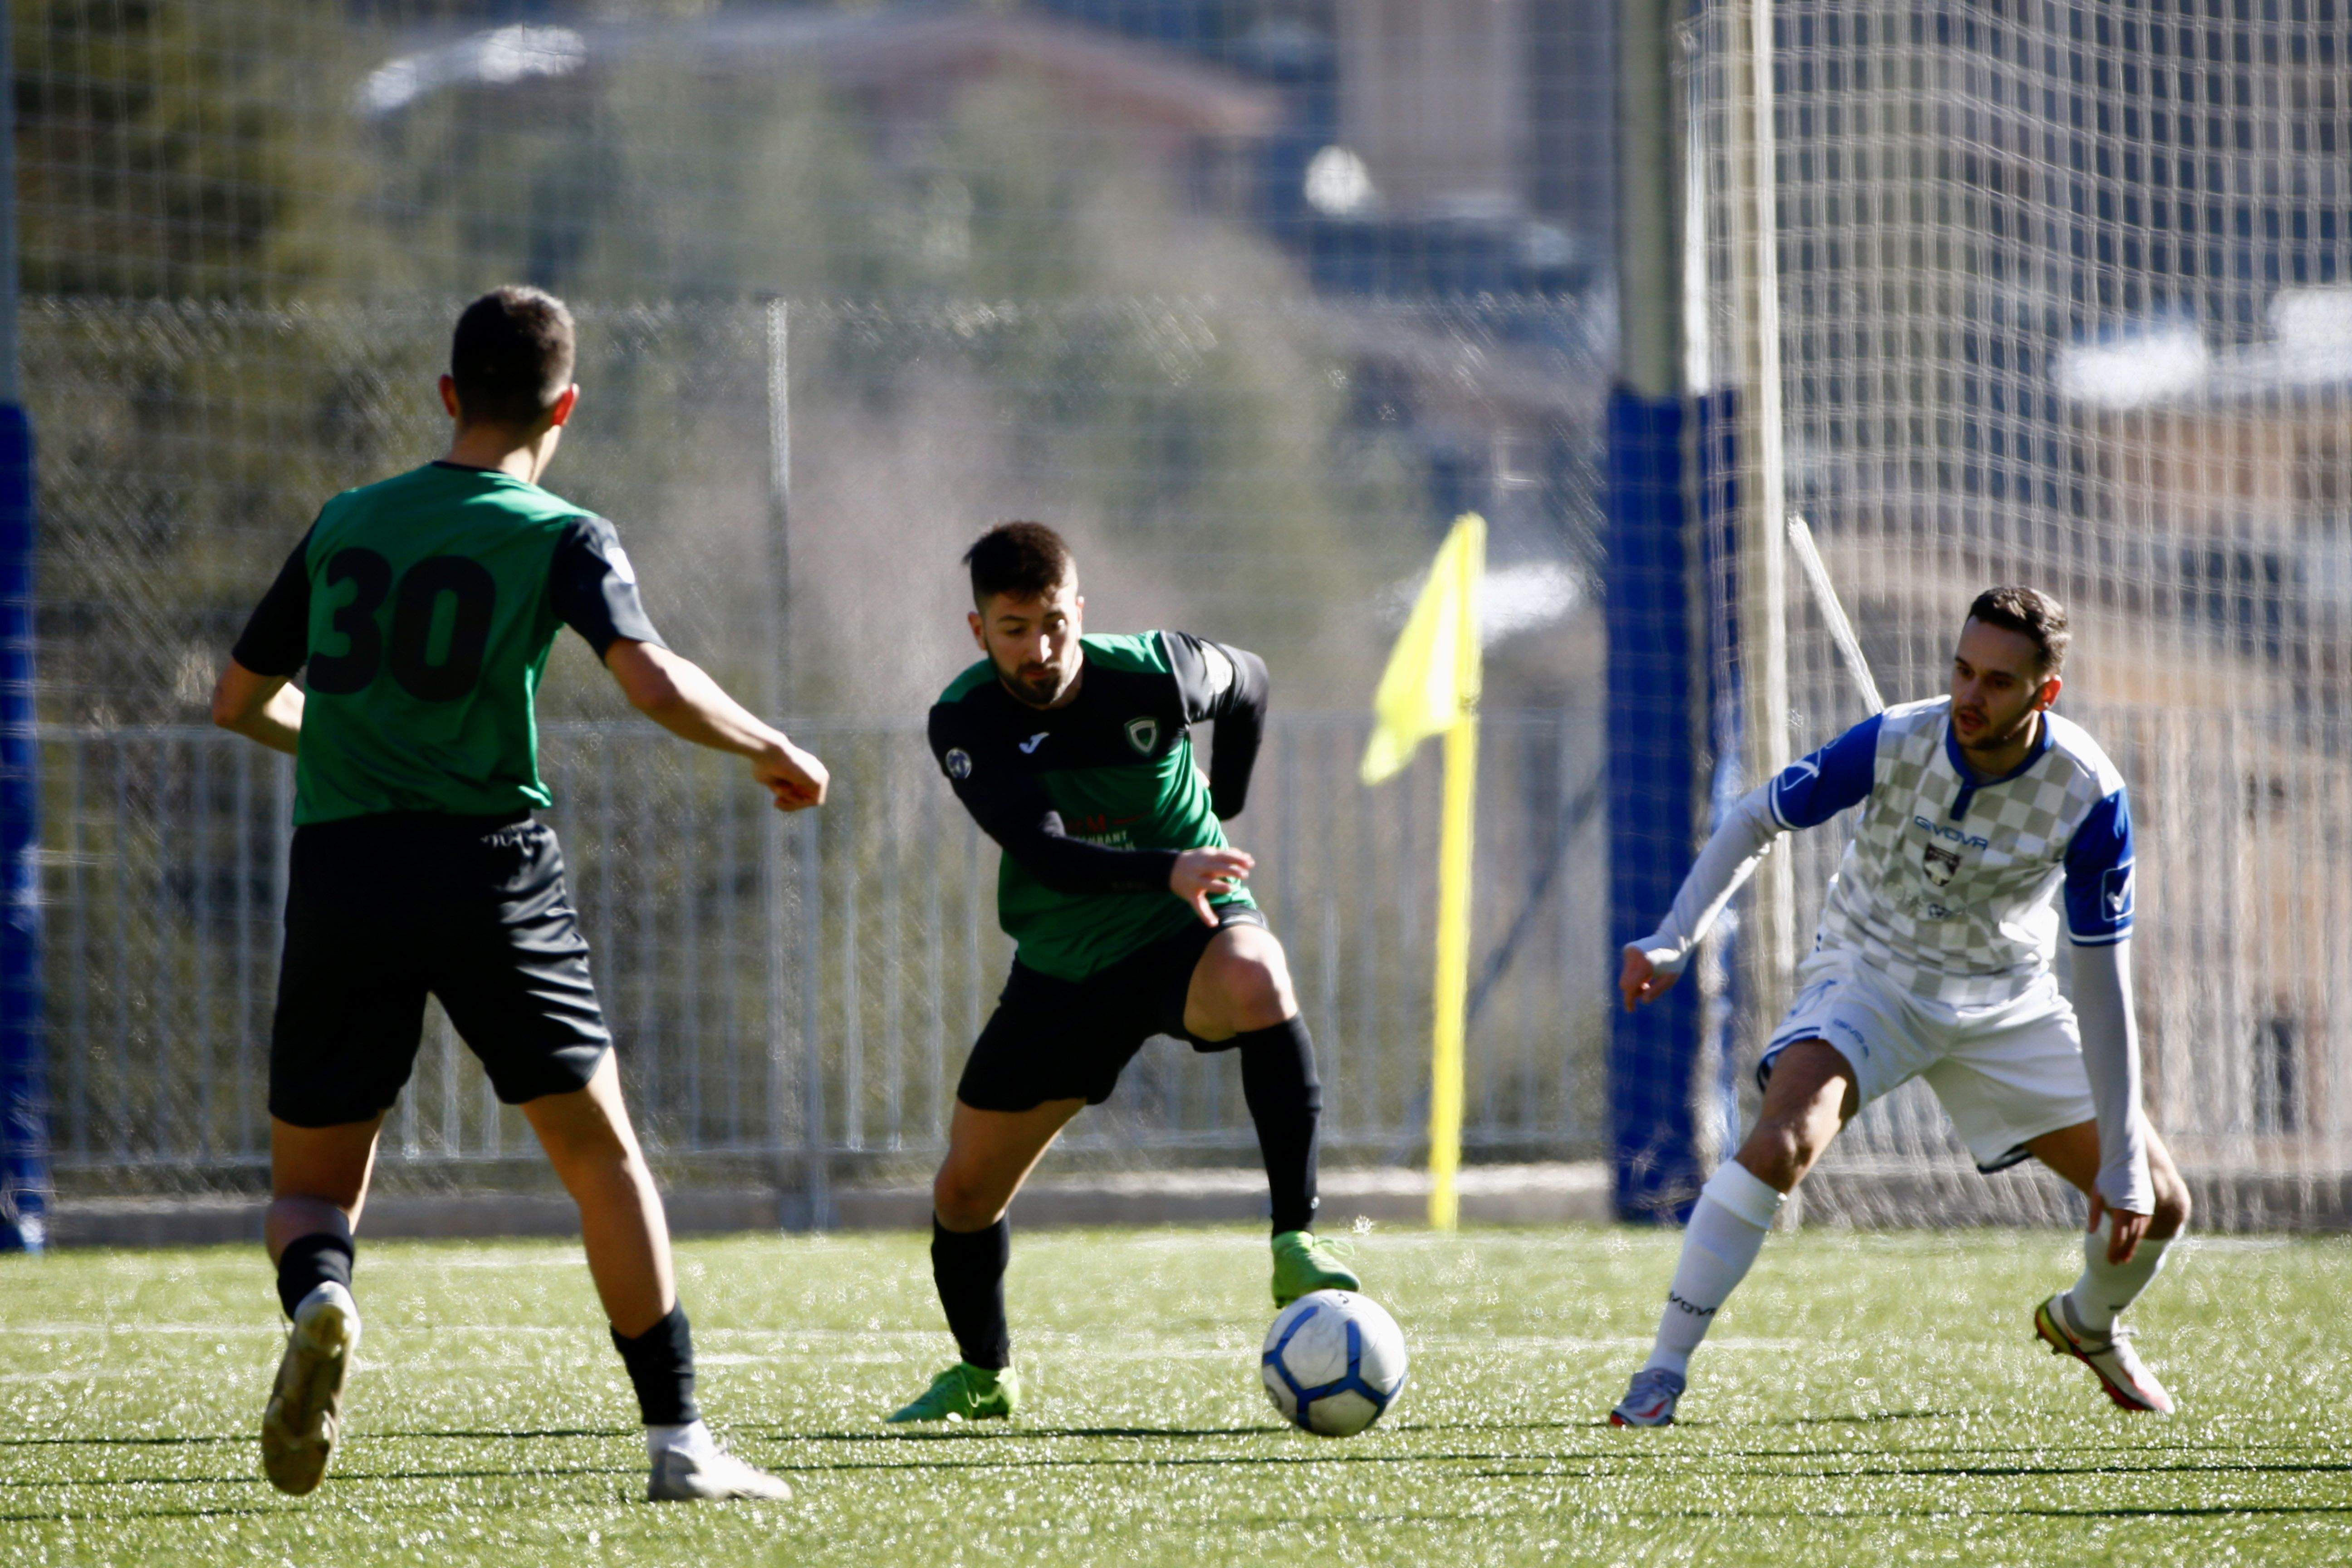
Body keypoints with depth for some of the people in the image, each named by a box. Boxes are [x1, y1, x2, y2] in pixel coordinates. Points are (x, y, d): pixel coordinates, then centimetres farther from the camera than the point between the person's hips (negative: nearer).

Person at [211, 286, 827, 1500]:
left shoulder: (344, 525, 14)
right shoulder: (561, 539, 1)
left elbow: (239, 702, 23)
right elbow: (653, 682, -15)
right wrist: (771, 753, 1)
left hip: (338, 871, 3)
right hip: (491, 873, -3)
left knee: (311, 1183, 11)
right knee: (602, 1157, 10)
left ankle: (319, 1297, -25)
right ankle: (677, 1443, 4)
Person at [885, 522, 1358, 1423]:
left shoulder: (1153, 675, -17)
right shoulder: (965, 722, -17)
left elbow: (1248, 682, 8)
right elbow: (1042, 852, -32)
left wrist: (1221, 814, 13)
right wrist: (1168, 869, -47)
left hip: (1187, 936, -2)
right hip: (1062, 966, 2)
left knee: (1256, 980, -39)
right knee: (965, 1189, 4)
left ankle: (1296, 1242, -34)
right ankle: (982, 1374, 33)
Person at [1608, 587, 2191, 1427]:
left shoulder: (2088, 795, -23)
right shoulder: (1894, 744, -25)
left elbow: (2103, 986, -17)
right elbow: (1756, 822, -10)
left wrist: (2124, 1162, -17)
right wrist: (1672, 941, -24)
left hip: (2006, 1000, 2)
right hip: (1870, 973, -2)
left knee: (2157, 1207, 0)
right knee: (1781, 1143, -31)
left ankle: (2088, 1323, 36)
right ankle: (1663, 1372, -22)